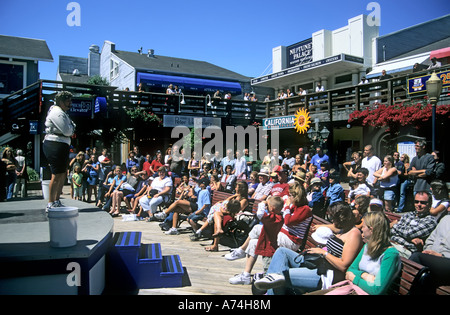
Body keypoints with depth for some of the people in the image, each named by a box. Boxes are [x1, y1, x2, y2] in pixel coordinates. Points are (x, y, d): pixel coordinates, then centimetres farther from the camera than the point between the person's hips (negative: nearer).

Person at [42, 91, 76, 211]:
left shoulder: (62, 113, 22)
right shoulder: (57, 113, -12)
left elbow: (68, 131, 22)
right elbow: (67, 131, -20)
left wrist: (70, 130, 1)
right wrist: (72, 126, 0)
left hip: (61, 146, 11)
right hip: (55, 146, -11)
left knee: (63, 174, 15)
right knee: (57, 176, -9)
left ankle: (57, 201, 24)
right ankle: (51, 204, -3)